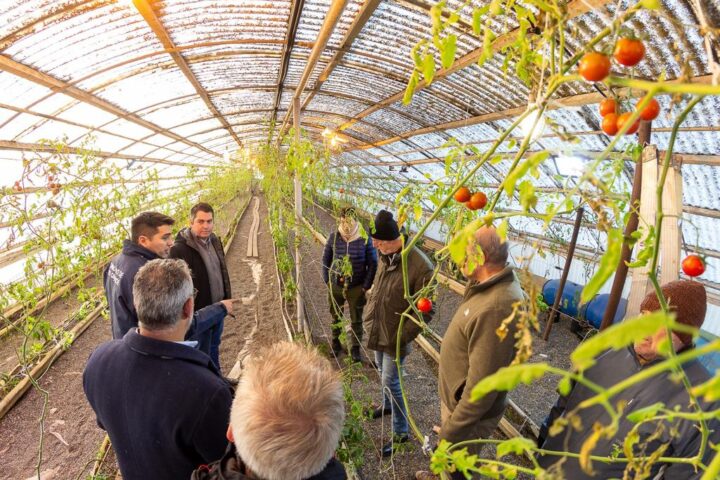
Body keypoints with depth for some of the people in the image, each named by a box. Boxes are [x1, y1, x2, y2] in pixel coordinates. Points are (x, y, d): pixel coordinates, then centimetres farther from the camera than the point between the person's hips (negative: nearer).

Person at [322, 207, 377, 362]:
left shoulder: (365, 239, -15)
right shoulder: (333, 237, -9)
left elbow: (373, 264, -8)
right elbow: (326, 259, 3)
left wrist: (366, 286, -8)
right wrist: (327, 280, 0)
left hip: (357, 287, -2)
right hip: (336, 285, 2)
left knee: (356, 320, 13)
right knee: (336, 316, 21)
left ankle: (355, 348, 33)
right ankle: (335, 342, 43)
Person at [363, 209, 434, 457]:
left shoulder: (421, 267, -28)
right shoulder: (385, 256, -6)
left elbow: (424, 311, -21)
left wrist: (401, 338, -20)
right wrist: (368, 317, 10)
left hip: (394, 338, -7)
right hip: (377, 332, 7)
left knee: (390, 382, 5)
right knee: (383, 372, 26)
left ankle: (401, 432, 27)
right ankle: (388, 404, 53)